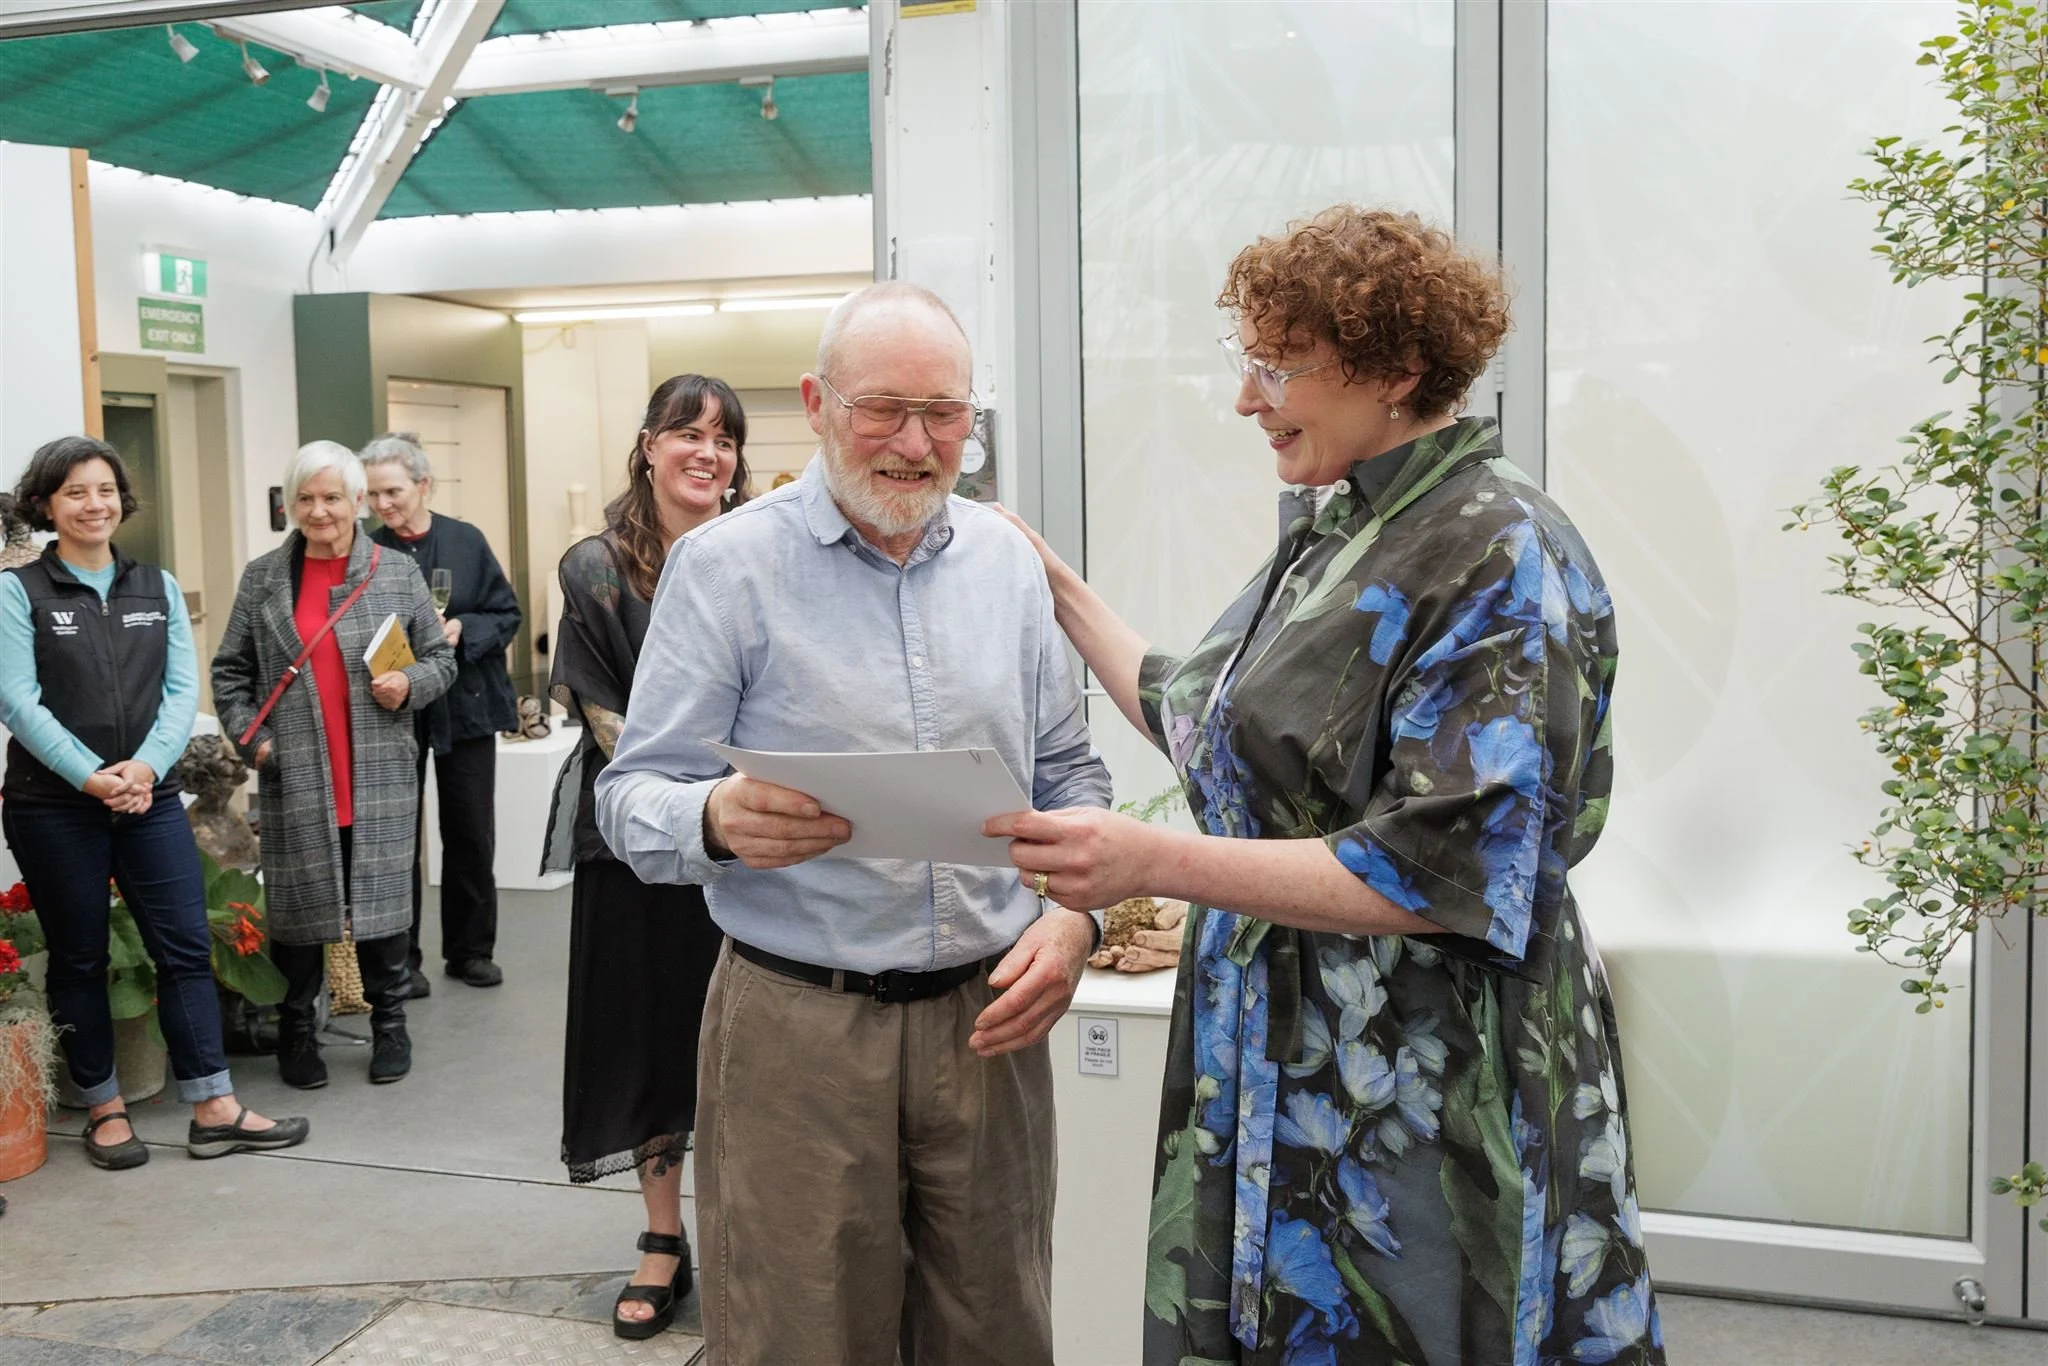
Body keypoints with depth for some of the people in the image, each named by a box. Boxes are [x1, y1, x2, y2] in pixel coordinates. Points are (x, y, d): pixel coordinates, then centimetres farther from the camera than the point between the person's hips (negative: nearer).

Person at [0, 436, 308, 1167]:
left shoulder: (157, 586, 9)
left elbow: (183, 688, 2)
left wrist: (147, 765, -14)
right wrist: (90, 776, -20)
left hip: (151, 798, 3)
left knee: (186, 947, 1)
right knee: (78, 960, 8)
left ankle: (214, 1109, 7)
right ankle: (104, 1109, 21)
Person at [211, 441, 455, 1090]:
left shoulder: (398, 572, 6)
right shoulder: (262, 578, 6)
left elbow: (440, 658, 9)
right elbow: (230, 671, 10)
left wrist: (411, 684, -11)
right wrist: (250, 736, -2)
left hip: (380, 775, 0)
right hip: (294, 777, 0)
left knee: (382, 896, 7)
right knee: (298, 903, 6)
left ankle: (389, 1024, 22)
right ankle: (296, 1030, 22)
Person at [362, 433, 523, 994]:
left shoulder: (466, 541, -1)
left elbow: (507, 614, 2)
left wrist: (463, 630, -15)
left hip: (465, 708, 1)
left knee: (471, 835, 9)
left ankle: (470, 949, 24)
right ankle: (400, 957, 18)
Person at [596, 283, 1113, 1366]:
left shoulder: (1007, 560, 8)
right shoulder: (726, 564, -6)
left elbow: (1068, 776, 14)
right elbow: (635, 797, -8)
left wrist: (1072, 915, -3)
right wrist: (720, 821, -30)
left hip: (989, 1020, 4)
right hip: (797, 1031, -3)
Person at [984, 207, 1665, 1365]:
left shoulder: (1496, 556, -17)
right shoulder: (1339, 528, 9)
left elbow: (1446, 876, -23)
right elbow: (1213, 728, 19)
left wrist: (1157, 861, -27)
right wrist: (1065, 595, 16)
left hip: (1424, 1101, -8)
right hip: (1280, 1069, 8)